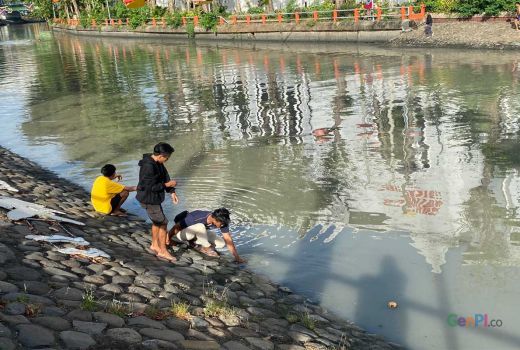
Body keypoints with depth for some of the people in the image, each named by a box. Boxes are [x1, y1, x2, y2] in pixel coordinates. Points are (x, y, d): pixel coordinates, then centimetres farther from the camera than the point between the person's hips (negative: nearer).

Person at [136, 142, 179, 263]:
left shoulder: (158, 163, 1)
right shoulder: (148, 167, -29)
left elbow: (166, 177, 7)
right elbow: (151, 187, -26)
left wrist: (172, 192, -2)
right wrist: (167, 185, -18)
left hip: (154, 198, 10)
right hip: (149, 199, -10)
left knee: (157, 221, 22)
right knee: (163, 223, -2)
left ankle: (155, 245, 39)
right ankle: (163, 251, 8)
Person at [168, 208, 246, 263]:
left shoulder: (221, 221, -21)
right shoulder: (196, 218, -38)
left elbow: (228, 239, -15)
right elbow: (176, 227, -26)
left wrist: (237, 257, -18)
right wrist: (168, 239, -12)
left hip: (197, 233, 6)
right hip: (181, 232, -6)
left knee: (221, 243, -11)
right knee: (200, 226, -39)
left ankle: (194, 243, 1)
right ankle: (206, 248, -15)